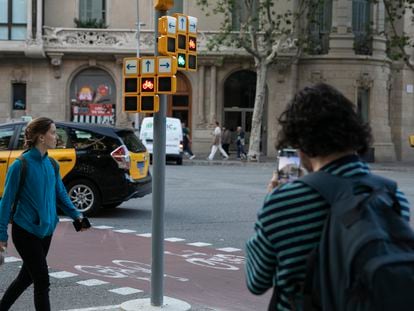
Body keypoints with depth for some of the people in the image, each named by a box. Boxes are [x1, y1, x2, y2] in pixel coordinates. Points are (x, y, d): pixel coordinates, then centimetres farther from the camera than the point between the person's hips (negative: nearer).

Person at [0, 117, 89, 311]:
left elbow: (60, 193, 14)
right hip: (25, 231, -7)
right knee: (42, 281, -5)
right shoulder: (21, 165, -15)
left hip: (46, 231, 7)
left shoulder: (51, 164, 4)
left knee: (27, 276, 18)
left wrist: (75, 215, 1)